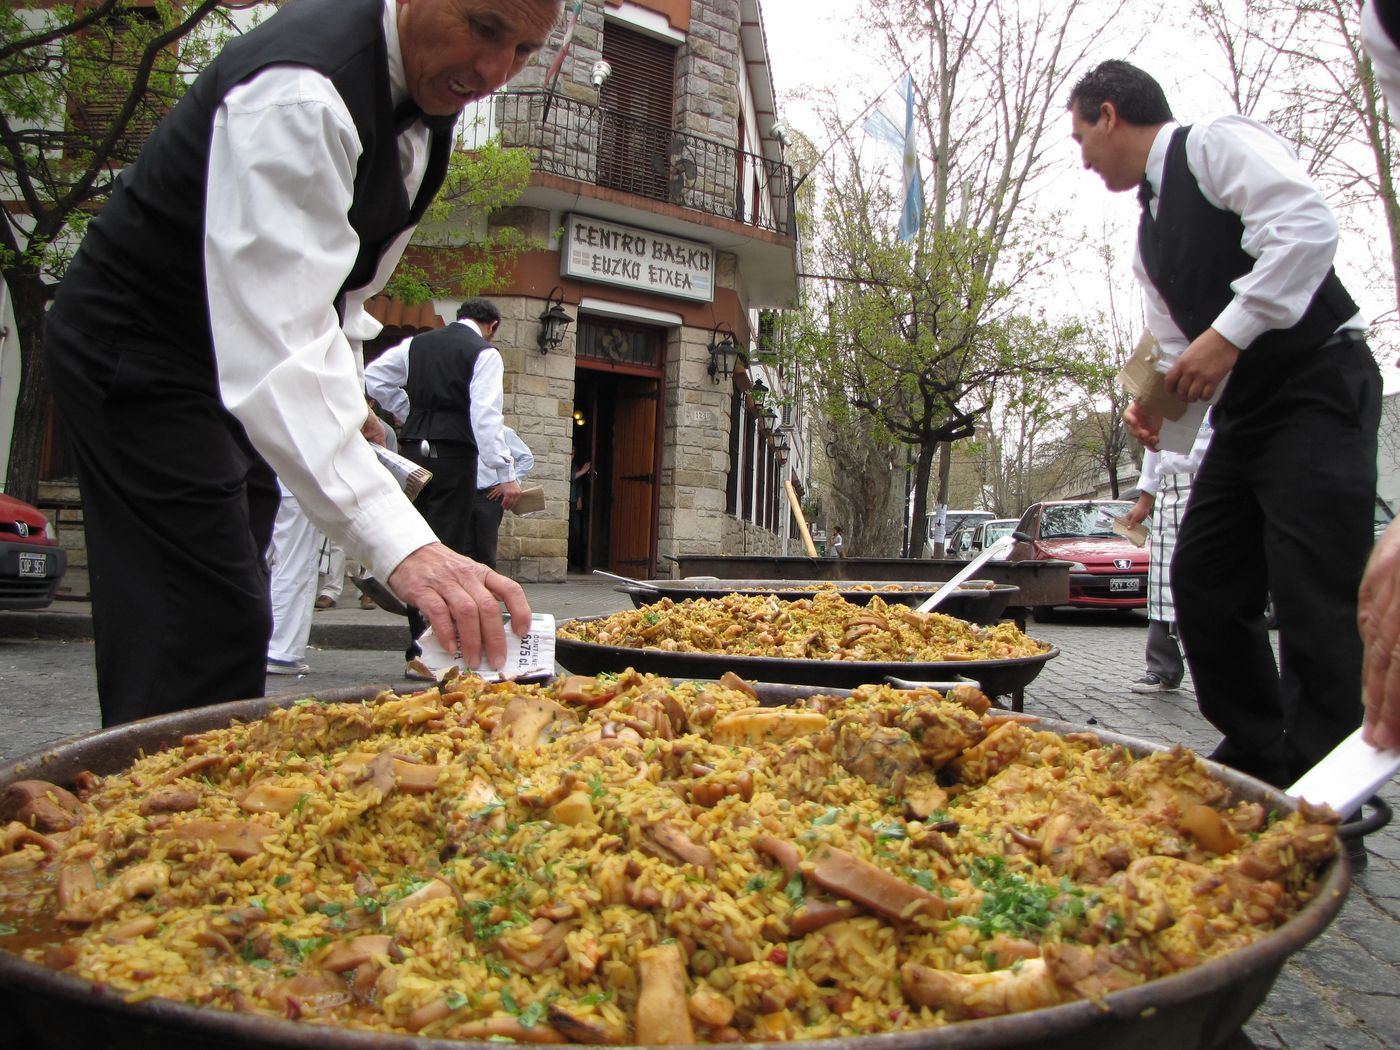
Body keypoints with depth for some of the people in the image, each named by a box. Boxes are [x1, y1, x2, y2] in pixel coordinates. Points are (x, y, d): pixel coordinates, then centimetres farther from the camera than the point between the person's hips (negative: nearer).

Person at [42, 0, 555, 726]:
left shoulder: (430, 76, -1)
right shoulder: (299, 96, -32)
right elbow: (279, 343, -43)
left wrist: (343, 385, 9)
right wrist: (400, 546, -51)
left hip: (223, 353, 9)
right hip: (134, 358, -9)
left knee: (221, 625, 15)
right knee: (206, 639, -14)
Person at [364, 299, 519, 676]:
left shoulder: (416, 343, 14)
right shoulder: (485, 353, -4)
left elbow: (373, 377, 18)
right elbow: (486, 416, -14)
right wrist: (505, 475, -15)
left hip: (413, 450, 6)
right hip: (453, 454, -6)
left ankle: (419, 638, 16)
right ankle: (424, 653, -7)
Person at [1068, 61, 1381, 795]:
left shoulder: (1216, 144, -6)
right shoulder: (1149, 237, 19)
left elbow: (1308, 225, -23)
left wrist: (1229, 333, -26)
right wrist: (1158, 402, 1)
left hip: (1318, 390, -9)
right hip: (1245, 412, 10)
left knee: (1311, 596, -12)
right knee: (1202, 583, 7)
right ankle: (1256, 756, 19)